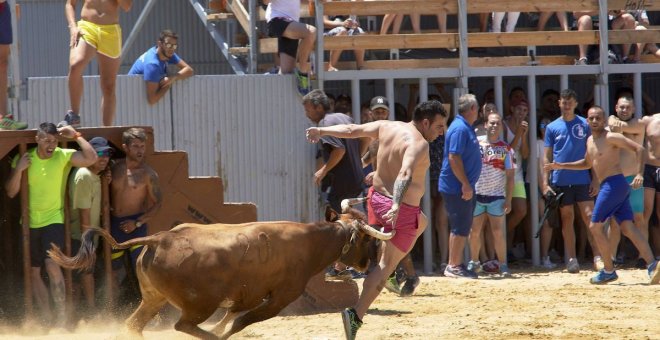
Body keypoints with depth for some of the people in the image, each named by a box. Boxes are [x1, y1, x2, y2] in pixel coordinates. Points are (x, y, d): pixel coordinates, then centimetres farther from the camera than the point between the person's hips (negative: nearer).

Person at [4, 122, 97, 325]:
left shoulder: (63, 156, -8)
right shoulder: (24, 159, -1)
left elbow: (91, 158, -23)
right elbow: (11, 192, 0)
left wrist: (76, 136, -17)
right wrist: (18, 169, -14)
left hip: (54, 220, -4)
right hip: (29, 223, 4)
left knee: (52, 265, -21)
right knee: (33, 272, 8)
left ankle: (60, 314, -14)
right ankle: (47, 319, 17)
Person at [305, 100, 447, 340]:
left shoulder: (386, 127, 3)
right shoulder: (419, 143, -19)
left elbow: (352, 130, 2)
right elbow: (406, 174, -35)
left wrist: (322, 131, 9)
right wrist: (396, 206, -46)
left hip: (378, 199, 8)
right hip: (403, 210, -8)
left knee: (420, 223, 36)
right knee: (386, 265, -6)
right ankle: (356, 315, -19)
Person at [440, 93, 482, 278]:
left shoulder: (466, 128, 14)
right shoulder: (460, 129, -17)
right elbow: (453, 158, -23)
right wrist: (466, 185, -23)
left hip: (464, 187, 10)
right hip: (457, 187, -10)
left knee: (463, 227, 14)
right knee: (460, 228, -7)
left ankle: (456, 264, 19)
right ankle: (453, 266, -3)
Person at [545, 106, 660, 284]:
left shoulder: (611, 137, -10)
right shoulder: (590, 141, 18)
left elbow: (639, 148, -15)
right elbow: (587, 163, 36)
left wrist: (639, 174, -23)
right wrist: (562, 166, 29)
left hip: (615, 184, -9)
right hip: (607, 186, 9)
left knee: (595, 226, -3)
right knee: (627, 227, -1)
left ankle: (609, 271, 3)